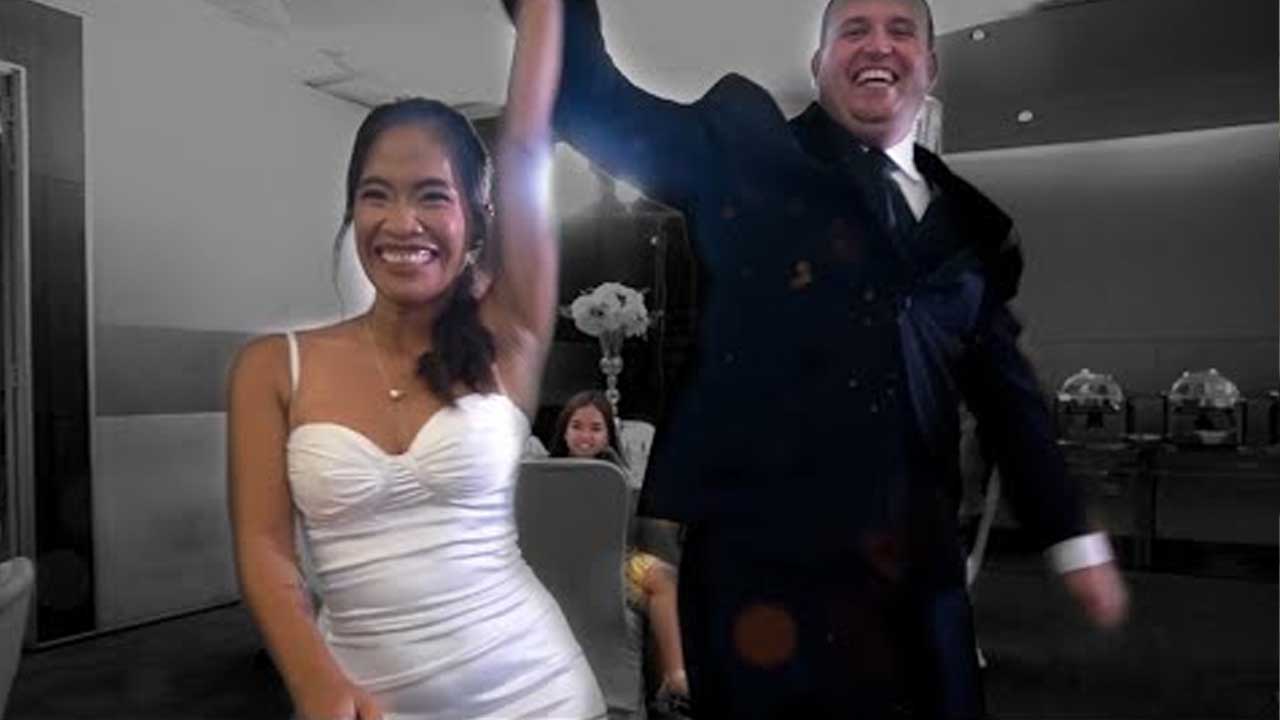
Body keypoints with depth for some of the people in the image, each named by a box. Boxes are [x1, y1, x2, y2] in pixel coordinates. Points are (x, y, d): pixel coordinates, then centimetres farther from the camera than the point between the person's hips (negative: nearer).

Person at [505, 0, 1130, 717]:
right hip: (763, 547, -4)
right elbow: (592, 97, -3)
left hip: (917, 556, 5)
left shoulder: (967, 223, 16)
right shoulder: (749, 155, 4)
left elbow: (1005, 387, 19)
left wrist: (1071, 534, 19)